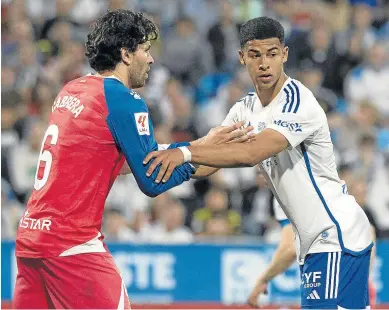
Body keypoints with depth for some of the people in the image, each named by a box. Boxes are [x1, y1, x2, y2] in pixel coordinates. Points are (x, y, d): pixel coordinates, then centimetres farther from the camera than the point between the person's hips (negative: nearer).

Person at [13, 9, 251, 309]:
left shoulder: (71, 91, 14)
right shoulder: (123, 100, -9)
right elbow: (153, 182, -8)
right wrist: (202, 148, 3)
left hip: (30, 233, 8)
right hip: (72, 243, -8)